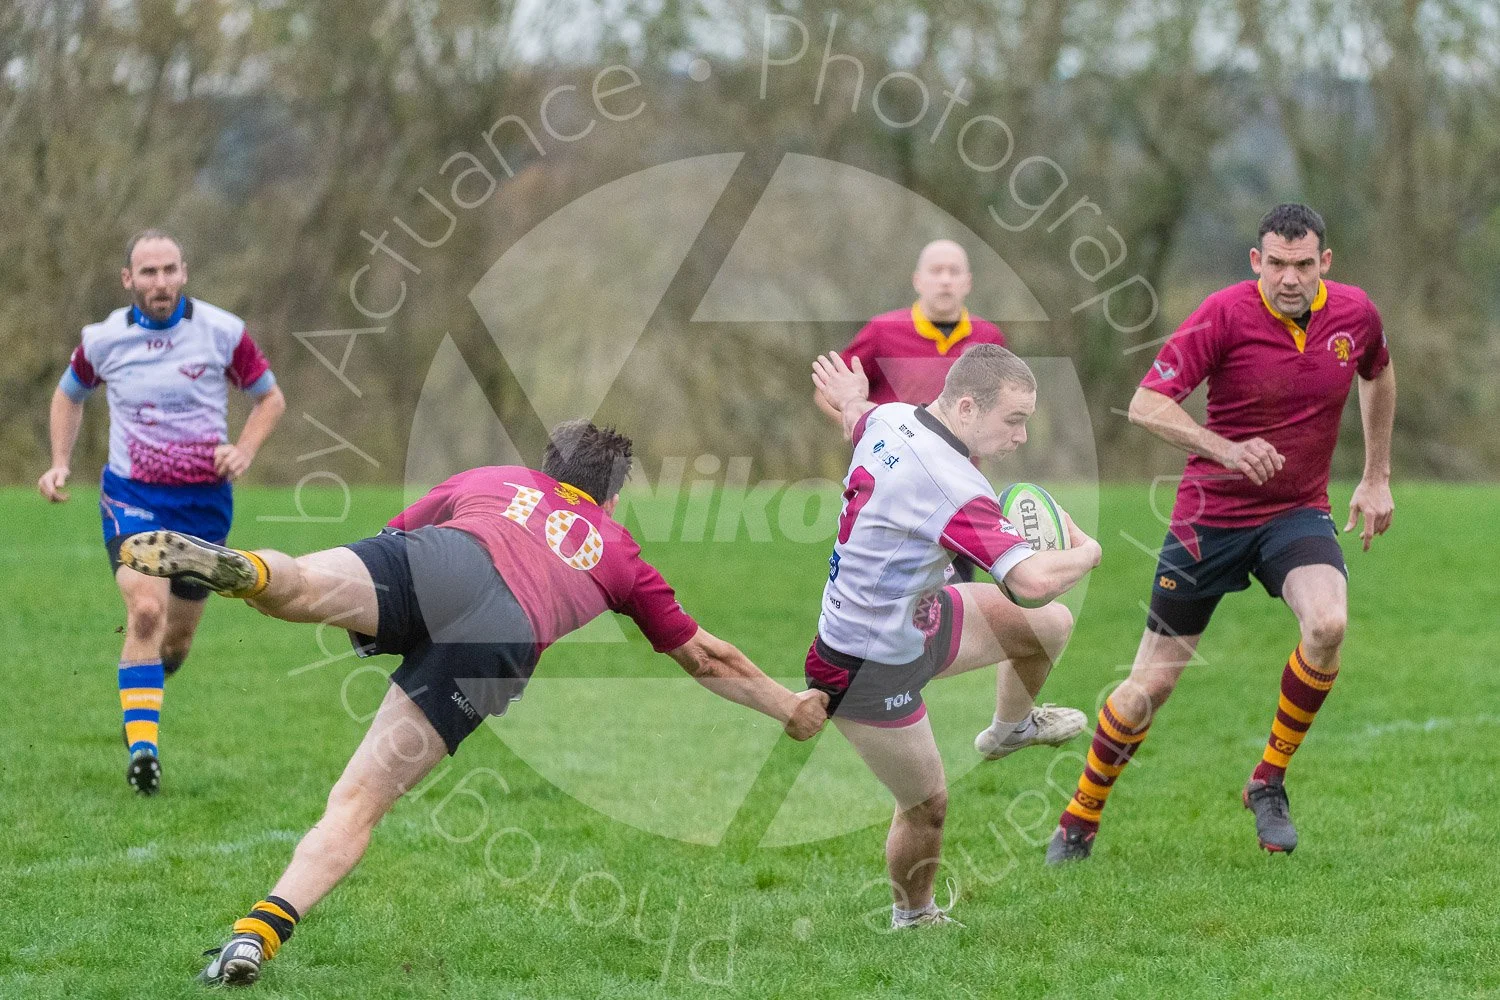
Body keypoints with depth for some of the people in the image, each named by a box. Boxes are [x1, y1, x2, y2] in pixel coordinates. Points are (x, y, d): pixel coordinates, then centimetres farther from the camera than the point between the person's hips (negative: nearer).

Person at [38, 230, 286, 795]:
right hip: (131, 495, -1)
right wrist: (60, 464, 5)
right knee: (146, 609, -25)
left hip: (204, 500, 2)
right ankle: (142, 748, -26)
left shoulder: (222, 332, -6)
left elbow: (270, 397, 7)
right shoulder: (104, 339, -3)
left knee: (177, 638, 9)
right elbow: (69, 395, 17)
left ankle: (145, 674, 46)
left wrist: (244, 451, -10)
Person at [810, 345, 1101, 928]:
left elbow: (857, 422, 21)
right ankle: (913, 918, 31)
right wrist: (1086, 551, -18)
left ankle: (1011, 727, 43)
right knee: (927, 805, 5)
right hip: (869, 671, -9)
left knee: (1049, 625, 14)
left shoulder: (889, 418, -6)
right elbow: (1034, 579, -41)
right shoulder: (954, 488, -35)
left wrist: (852, 402, 46)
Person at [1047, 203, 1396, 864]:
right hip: (1211, 513, -2)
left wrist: (1377, 477, 19)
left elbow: (1378, 376, 19)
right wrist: (1225, 450, -36)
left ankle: (1269, 783, -7)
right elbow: (1146, 405, -22)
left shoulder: (1355, 313, -5)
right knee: (1151, 684, 2)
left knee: (1328, 624, -28)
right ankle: (1078, 824, 23)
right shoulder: (1226, 314, -18)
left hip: (1298, 512, 2)